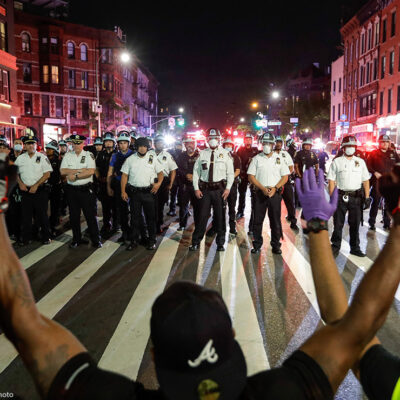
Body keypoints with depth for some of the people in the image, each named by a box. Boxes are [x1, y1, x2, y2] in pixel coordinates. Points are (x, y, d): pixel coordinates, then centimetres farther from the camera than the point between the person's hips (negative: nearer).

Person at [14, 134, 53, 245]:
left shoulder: (42, 157, -1)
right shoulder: (20, 158, 10)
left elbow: (47, 174, -7)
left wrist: (36, 186, -12)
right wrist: (20, 183, -2)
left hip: (40, 191, -3)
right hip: (25, 190, 3)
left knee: (42, 214, 1)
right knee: (25, 215, 7)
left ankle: (46, 237, 12)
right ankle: (26, 238, 18)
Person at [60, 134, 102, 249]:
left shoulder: (89, 155, -2)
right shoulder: (68, 155, 8)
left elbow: (91, 171, -15)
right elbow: (63, 171, -5)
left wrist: (75, 176, -15)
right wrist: (80, 170, -12)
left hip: (86, 189, -3)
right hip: (72, 190, 4)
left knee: (91, 215, -2)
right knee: (74, 216, 11)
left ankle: (96, 240, 6)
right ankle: (76, 239, 24)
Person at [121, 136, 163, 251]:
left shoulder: (153, 158, 6)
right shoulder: (130, 159, 6)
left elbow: (160, 172, 9)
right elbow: (124, 176, 5)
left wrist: (159, 183, -11)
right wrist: (123, 191, -3)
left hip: (149, 192, 0)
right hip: (134, 192, 1)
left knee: (150, 216, 5)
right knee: (135, 217, 5)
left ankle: (151, 240, 15)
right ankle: (134, 240, 15)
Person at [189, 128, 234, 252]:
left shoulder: (225, 154, 2)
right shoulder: (202, 154, 6)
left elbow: (230, 173, 2)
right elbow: (196, 172, 6)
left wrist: (228, 188, -7)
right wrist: (196, 188, -1)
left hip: (220, 189, -1)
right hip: (204, 189, 1)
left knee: (220, 217, 6)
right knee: (202, 216, 3)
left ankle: (220, 243, 20)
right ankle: (196, 242, 14)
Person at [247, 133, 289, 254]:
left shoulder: (279, 158, 8)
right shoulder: (256, 158, 5)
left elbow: (285, 177, 6)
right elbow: (251, 176, 0)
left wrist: (275, 188, -10)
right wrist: (263, 188, -11)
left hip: (275, 193, 0)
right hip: (260, 193, 0)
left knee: (276, 220, 4)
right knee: (257, 220, 2)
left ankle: (276, 245, 14)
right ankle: (257, 245, 13)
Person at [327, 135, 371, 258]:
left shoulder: (360, 162, 10)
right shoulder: (336, 162, 3)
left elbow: (366, 180, 10)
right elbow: (331, 180, 1)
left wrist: (367, 197, 3)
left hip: (356, 197, 2)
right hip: (341, 196, -2)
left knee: (355, 224, 9)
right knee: (338, 223, 3)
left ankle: (355, 248, 20)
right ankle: (335, 247, 15)